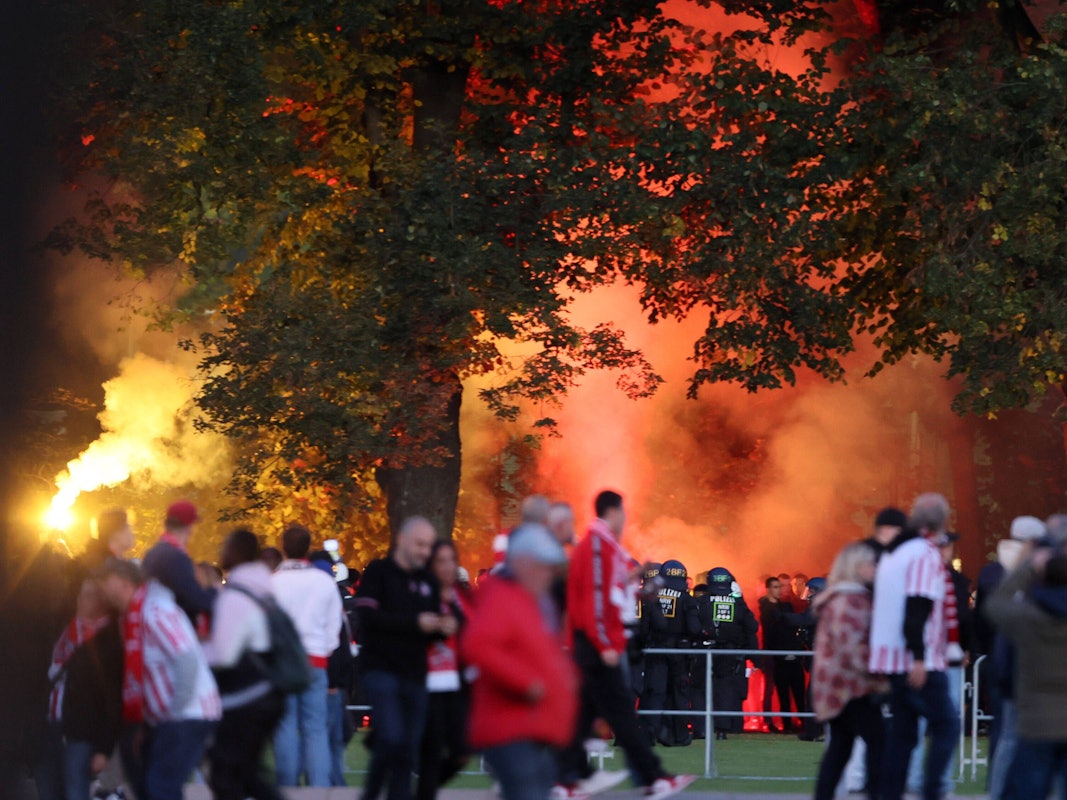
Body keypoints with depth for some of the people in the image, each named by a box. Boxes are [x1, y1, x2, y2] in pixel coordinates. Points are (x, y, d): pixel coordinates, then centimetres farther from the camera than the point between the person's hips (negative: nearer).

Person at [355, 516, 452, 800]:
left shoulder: (427, 582, 16)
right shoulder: (378, 572, -1)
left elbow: (433, 626, 20)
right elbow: (368, 617, -14)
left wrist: (444, 627, -4)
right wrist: (415, 622, -19)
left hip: (415, 675, 6)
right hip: (381, 668, -6)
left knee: (408, 750, 3)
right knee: (391, 738, -19)